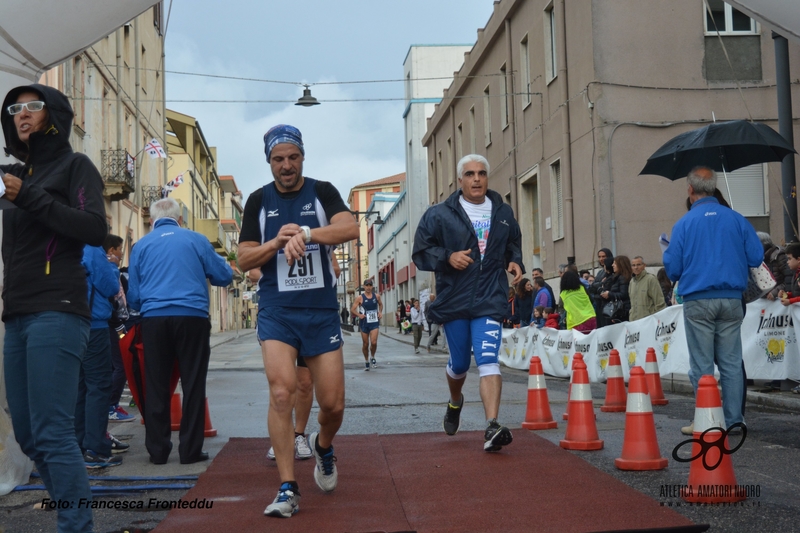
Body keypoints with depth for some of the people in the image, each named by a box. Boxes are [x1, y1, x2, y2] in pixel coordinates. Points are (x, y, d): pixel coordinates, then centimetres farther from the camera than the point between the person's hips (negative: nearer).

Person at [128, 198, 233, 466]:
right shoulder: (196, 240, 5)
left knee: (156, 387, 9)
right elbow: (224, 276, 9)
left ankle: (157, 450, 12)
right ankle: (190, 449, 7)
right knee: (193, 386, 5)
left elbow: (133, 296, 10)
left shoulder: (141, 245, 9)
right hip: (192, 317, -1)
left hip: (154, 320, 1)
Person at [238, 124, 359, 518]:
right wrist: (278, 241, -15)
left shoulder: (322, 192, 3)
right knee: (281, 391, -19)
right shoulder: (259, 200, 6)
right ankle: (288, 490, -12)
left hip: (322, 311, 0)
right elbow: (244, 259, 3)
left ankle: (322, 446, 36)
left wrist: (305, 233, -31)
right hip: (276, 311, 0)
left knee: (333, 403, 1)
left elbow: (350, 228, -17)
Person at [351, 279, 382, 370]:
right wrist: (358, 314, -23)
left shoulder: (376, 296, 4)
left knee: (374, 342, -14)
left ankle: (373, 358, 13)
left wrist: (380, 312, 5)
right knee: (365, 344, 6)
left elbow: (380, 304, 24)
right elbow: (352, 309, -6)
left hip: (374, 322, 1)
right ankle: (366, 361, 24)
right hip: (364, 323, -1)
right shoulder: (360, 298, -6)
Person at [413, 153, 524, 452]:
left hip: (490, 301, 0)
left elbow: (514, 245, 26)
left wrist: (515, 262, 4)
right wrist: (448, 257, -17)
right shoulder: (439, 215, 1)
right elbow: (420, 254, 0)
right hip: (454, 301, 0)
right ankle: (455, 403, 45)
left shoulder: (503, 213, 11)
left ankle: (492, 427, -22)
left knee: (488, 361, -15)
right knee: (459, 363, 12)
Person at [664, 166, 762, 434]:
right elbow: (756, 257, 3)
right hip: (732, 300, 2)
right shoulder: (736, 219, 2)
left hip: (698, 301, -2)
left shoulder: (684, 223, -3)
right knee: (731, 362, 8)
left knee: (702, 365, 4)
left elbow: (673, 268, -4)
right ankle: (733, 420, 10)